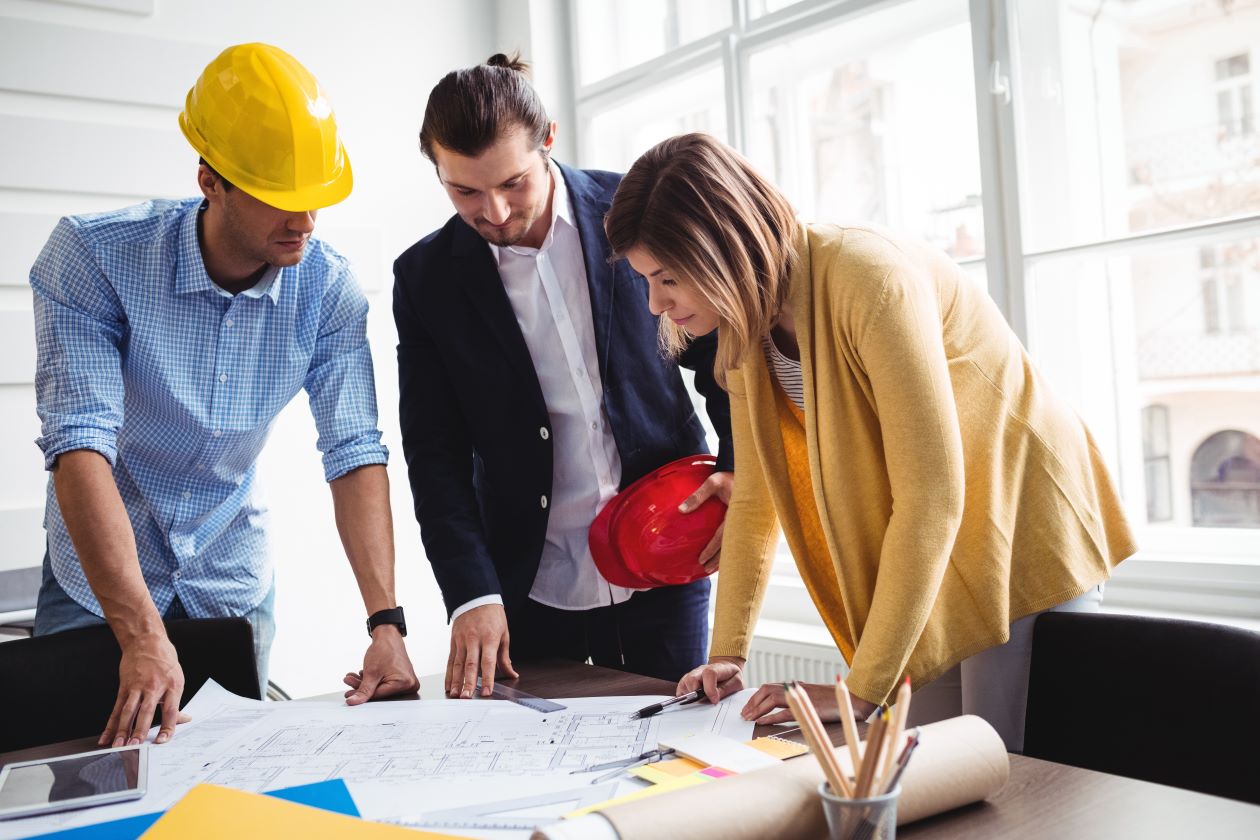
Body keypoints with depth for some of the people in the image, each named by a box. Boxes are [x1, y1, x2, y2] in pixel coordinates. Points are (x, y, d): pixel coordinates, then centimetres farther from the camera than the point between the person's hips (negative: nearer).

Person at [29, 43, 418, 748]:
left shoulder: (328, 287, -15)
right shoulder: (94, 254, -23)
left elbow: (355, 452, -17)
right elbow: (80, 443, -30)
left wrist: (387, 623, -27)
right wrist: (142, 634, -39)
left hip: (233, 580, 2)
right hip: (98, 579, -2)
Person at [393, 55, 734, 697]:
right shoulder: (425, 278, -2)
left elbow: (723, 353, 5)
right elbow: (435, 455, -3)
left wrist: (741, 469, -9)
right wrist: (472, 594, -13)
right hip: (527, 590, 1)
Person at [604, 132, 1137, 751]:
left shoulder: (871, 279, -27)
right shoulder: (747, 320, -2)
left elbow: (931, 497, -29)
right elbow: (753, 496, 5)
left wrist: (862, 691, -25)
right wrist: (726, 653, -1)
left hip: (1023, 544, -6)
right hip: (921, 566, 7)